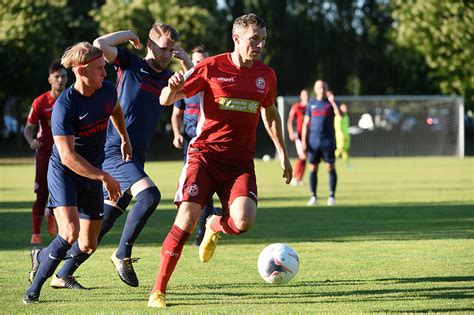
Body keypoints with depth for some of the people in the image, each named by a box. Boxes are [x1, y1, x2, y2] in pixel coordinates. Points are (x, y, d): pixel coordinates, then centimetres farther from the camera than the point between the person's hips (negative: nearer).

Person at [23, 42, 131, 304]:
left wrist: (125, 140, 30)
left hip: (92, 174, 6)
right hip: (64, 172, -6)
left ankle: (42, 257, 34)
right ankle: (35, 287, -5)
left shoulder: (107, 90, -5)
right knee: (70, 232, -25)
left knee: (88, 246, 5)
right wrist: (104, 177, -29)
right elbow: (67, 156, -27)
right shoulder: (64, 106, -25)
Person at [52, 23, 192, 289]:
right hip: (116, 150, -7)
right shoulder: (130, 64, -1)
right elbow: (100, 45, -13)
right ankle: (123, 254, -12)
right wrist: (129, 35, -3)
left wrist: (186, 61, 1)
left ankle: (64, 275, 15)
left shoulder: (168, 78, 15)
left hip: (136, 157, 7)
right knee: (150, 195, -27)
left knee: (101, 222, 7)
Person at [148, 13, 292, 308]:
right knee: (187, 217, -17)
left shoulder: (266, 75, 7)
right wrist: (172, 88, -25)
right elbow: (166, 101, -2)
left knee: (243, 221, -22)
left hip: (240, 161, 2)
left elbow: (270, 112, 25)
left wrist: (283, 153, 25)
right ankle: (159, 290, -5)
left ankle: (215, 227, 17)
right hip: (205, 153, -2)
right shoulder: (211, 67, -4)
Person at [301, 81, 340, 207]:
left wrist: (332, 101, -17)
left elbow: (340, 114, -13)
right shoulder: (311, 104, 11)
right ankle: (313, 196, 6)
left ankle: (332, 196, 2)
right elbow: (306, 123, 10)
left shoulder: (331, 103, 6)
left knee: (331, 168, -3)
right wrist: (304, 141, 2)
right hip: (313, 142, 2)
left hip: (328, 141, -2)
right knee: (313, 169, 1)